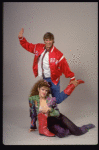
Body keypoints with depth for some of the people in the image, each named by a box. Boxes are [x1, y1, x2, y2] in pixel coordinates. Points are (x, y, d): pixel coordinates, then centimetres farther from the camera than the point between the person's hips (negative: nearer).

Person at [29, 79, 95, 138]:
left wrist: (50, 109, -21)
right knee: (61, 133, -36)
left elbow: (58, 113, -2)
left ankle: (86, 127, 19)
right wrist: (32, 126, 15)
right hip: (48, 122, -1)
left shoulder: (51, 100, -1)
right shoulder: (33, 99, -1)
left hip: (58, 118, 1)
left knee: (77, 131, -13)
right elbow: (33, 114, 9)